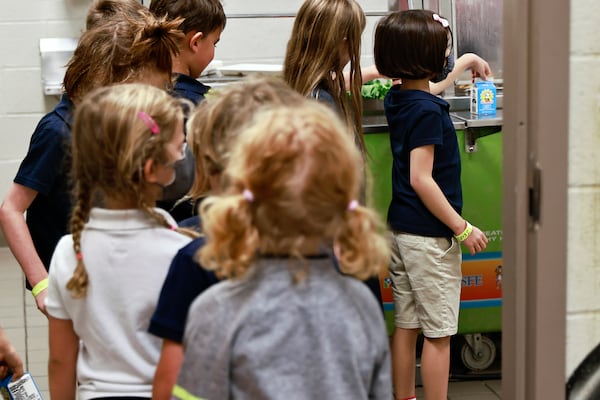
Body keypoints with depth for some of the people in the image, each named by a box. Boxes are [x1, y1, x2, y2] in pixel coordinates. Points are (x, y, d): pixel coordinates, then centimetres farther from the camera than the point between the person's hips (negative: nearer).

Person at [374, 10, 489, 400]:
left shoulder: (398, 99, 6)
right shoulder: (427, 111, -20)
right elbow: (421, 179, -23)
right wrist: (462, 228, -19)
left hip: (401, 230, 9)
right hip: (430, 236, -9)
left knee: (406, 325, 15)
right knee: (438, 333, 0)